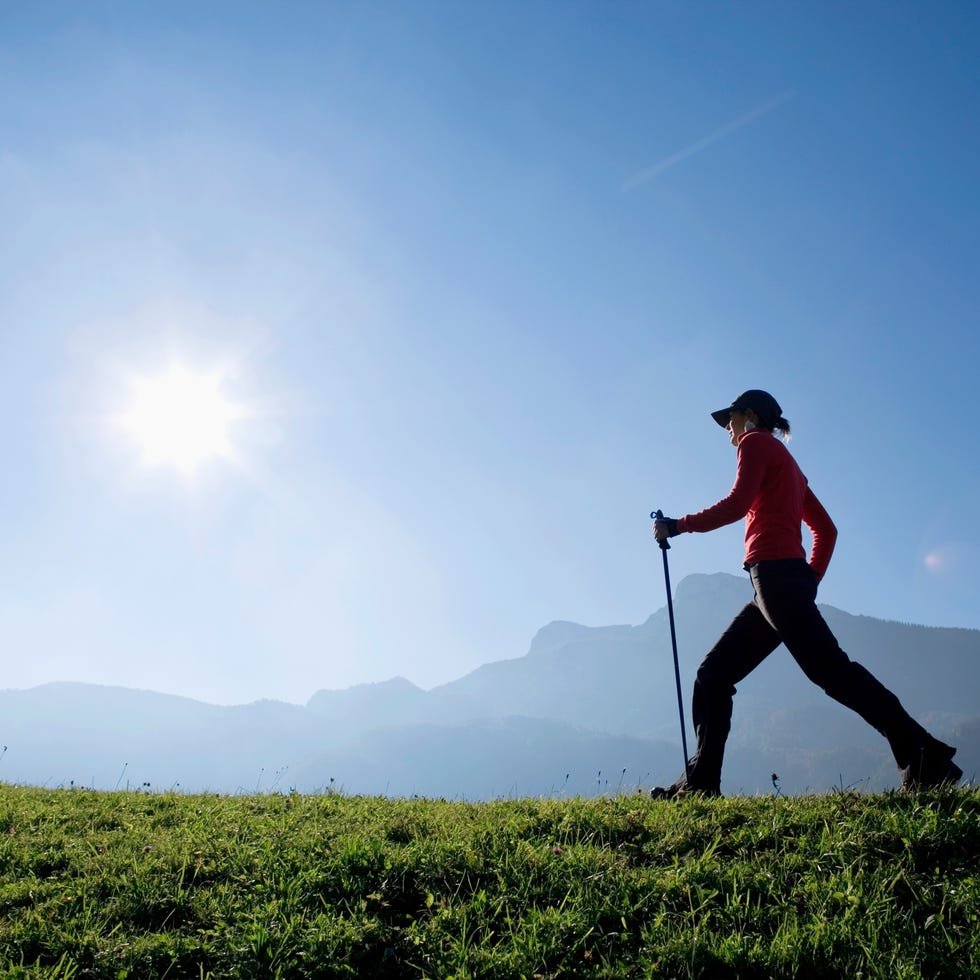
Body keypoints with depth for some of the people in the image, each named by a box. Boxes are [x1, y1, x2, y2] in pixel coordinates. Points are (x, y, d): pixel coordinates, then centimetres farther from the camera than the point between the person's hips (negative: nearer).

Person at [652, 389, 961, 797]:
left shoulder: (755, 442, 4)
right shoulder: (786, 464, 29)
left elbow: (737, 504, -12)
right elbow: (826, 529, 24)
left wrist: (677, 525, -5)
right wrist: (811, 578, 19)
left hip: (774, 573, -9)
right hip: (783, 584, 9)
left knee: (831, 670, -14)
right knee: (713, 675, 8)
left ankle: (923, 755, -13)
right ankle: (700, 781, 7)